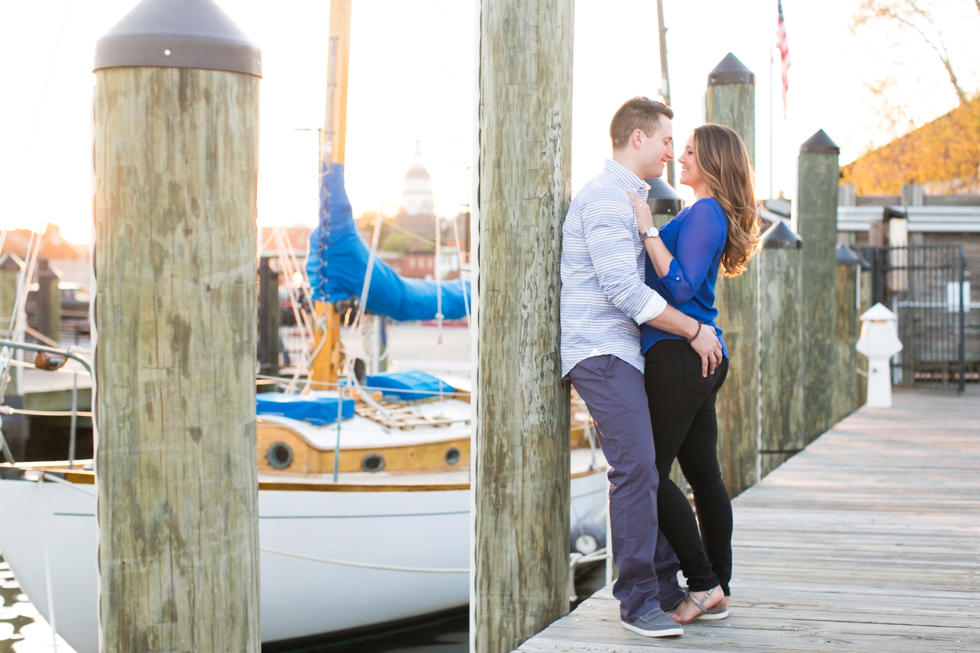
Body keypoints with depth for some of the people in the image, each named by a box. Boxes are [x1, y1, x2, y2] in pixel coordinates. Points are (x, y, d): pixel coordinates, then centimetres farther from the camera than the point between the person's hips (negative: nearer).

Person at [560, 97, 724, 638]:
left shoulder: (625, 198, 22)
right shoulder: (606, 198, -13)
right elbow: (623, 290, -20)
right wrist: (693, 330, -13)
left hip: (619, 353, 11)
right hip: (599, 350, -11)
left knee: (646, 467, 10)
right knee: (636, 468, -16)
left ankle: (665, 585, 16)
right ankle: (638, 600, -12)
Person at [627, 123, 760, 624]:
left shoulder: (705, 213, -12)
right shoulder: (700, 212, 18)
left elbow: (681, 287, -20)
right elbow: (675, 274, 26)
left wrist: (649, 231, -20)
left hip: (678, 355, -10)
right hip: (702, 357, 10)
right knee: (703, 473, 11)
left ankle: (704, 584, -7)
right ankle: (718, 589, 16)